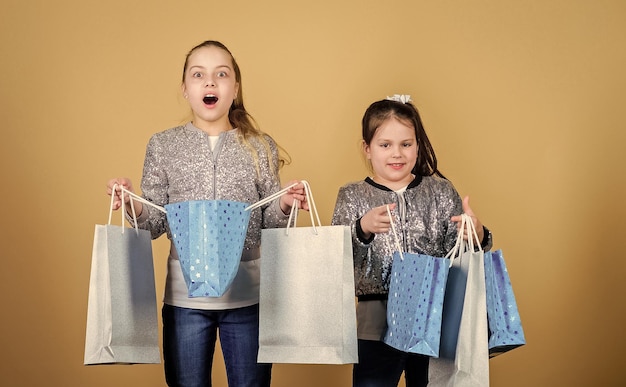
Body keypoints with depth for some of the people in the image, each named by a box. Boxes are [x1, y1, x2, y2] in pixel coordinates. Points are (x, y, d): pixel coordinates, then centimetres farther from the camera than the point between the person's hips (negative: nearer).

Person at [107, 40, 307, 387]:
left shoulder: (261, 148, 2)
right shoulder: (163, 146, 3)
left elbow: (268, 225, 6)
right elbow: (156, 225, 4)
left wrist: (284, 206, -14)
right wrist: (133, 206, -15)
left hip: (248, 294, 0)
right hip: (185, 296, 0)